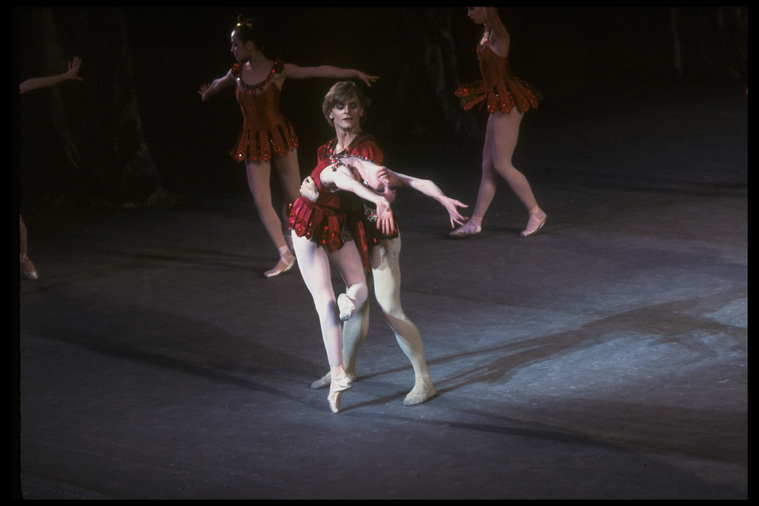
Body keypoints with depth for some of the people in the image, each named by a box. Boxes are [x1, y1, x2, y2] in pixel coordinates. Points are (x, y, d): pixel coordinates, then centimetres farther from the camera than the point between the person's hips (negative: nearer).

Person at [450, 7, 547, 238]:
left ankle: (536, 213, 9)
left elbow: (491, 15, -40)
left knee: (501, 165, -3)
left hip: (507, 103, -9)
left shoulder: (498, 34, -20)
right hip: (498, 103, 9)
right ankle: (475, 222, 15)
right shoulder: (487, 32, 7)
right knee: (488, 165, 11)